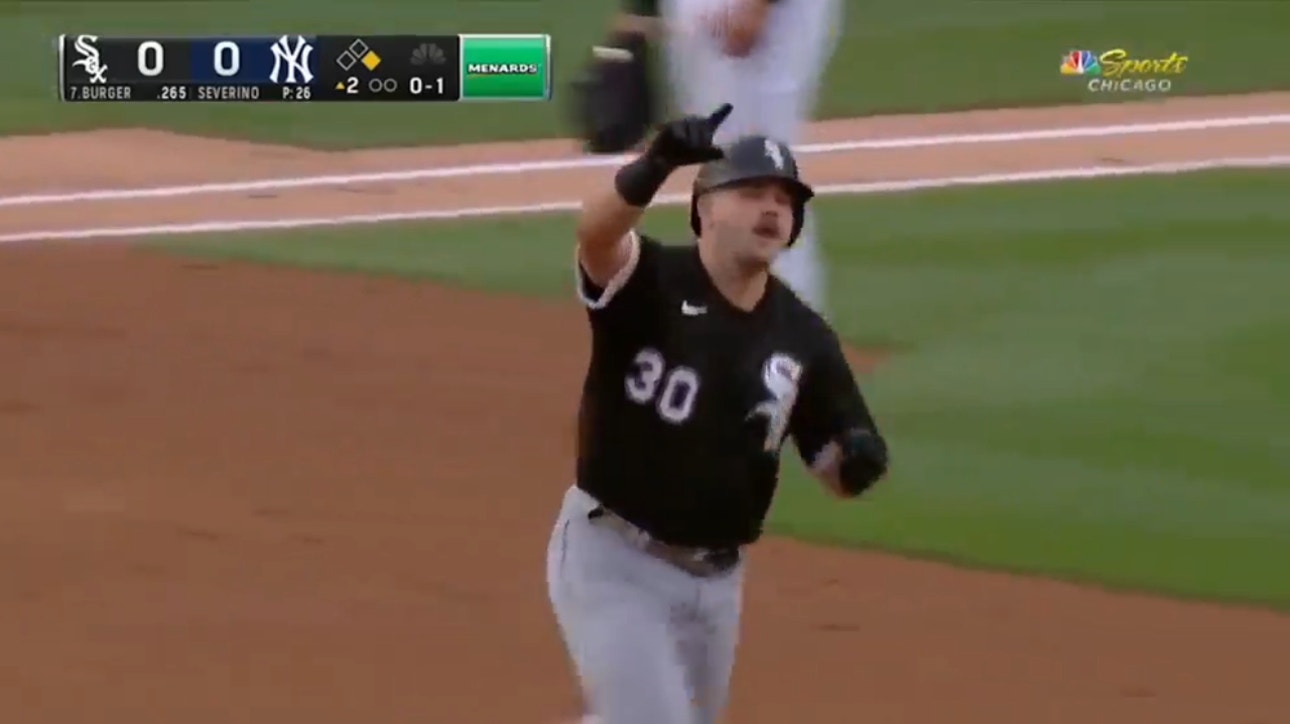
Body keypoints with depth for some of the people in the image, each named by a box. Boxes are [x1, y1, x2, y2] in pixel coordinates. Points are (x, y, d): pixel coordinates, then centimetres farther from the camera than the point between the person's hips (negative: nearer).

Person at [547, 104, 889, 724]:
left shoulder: (803, 338, 0)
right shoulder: (647, 283, -15)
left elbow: (839, 474, 5)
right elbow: (596, 235, -38)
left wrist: (860, 458, -21)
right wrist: (654, 166, -59)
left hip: (716, 578, 6)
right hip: (614, 561, -6)